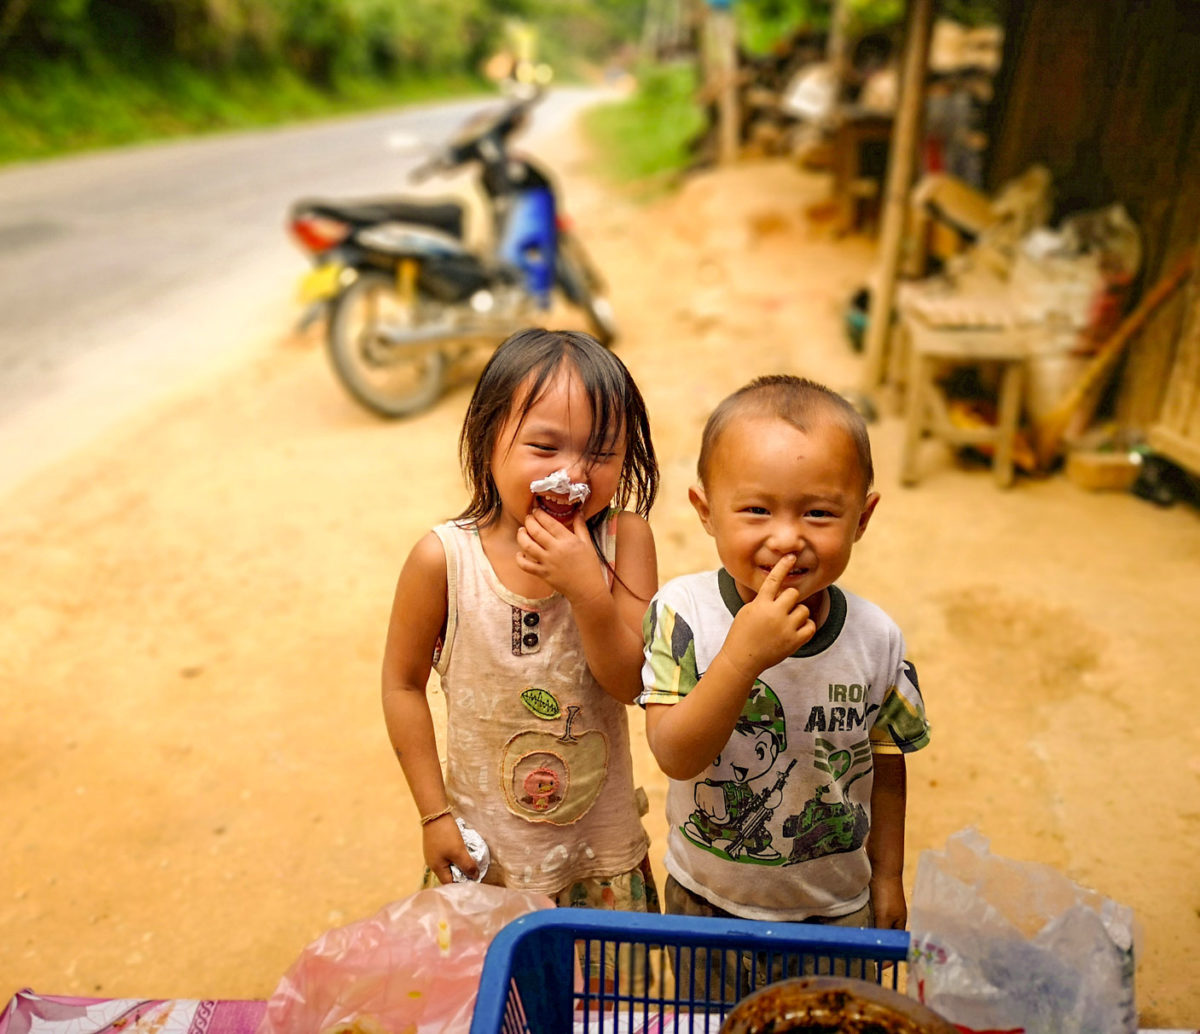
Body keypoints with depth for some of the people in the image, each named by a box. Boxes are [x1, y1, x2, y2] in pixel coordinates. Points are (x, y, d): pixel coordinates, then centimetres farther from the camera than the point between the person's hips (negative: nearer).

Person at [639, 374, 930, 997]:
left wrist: (887, 878, 8)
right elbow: (676, 756, -29)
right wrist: (742, 657, -42)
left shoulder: (876, 639, -16)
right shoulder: (683, 613, -23)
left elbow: (885, 765, -1)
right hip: (706, 899, 0)